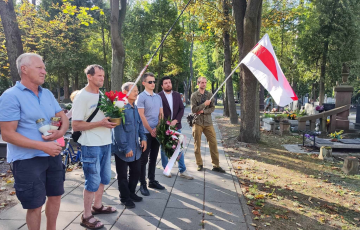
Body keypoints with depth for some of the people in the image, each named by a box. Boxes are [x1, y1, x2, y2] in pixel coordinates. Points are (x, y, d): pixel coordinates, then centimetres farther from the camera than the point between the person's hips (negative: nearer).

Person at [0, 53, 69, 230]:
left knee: (55, 196, 19)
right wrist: (43, 146, -23)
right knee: (35, 205, 6)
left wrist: (60, 132, -12)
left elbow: (64, 118, 12)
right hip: (27, 160, -6)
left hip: (53, 155, 7)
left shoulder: (47, 94, 7)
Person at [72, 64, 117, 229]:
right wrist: (100, 123, -24)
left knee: (103, 178, 18)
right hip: (91, 146, -8)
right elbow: (76, 126, -16)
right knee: (93, 181, 1)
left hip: (106, 143, 8)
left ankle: (97, 206, 37)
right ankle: (86, 217, 17)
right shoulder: (81, 97, -13)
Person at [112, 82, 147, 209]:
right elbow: (118, 130, -22)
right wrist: (126, 148, -21)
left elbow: (140, 123, 16)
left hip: (135, 148, 8)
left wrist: (143, 138, 3)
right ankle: (125, 198, 27)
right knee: (123, 175, 10)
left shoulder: (135, 108, 7)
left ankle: (131, 193, 38)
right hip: (122, 149, -8)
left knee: (136, 171, 18)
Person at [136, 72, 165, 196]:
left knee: (153, 158, 14)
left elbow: (161, 114, 11)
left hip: (157, 132, 6)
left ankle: (152, 181, 26)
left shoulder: (158, 97, 10)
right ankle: (142, 184, 11)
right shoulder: (141, 97, -8)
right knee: (144, 159, 2)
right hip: (146, 132, -6)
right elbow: (141, 116, -12)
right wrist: (151, 130, -10)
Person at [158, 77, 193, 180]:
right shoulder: (159, 96, -6)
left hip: (176, 125, 4)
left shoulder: (177, 95, 8)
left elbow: (181, 108, 5)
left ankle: (183, 171, 15)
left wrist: (176, 120, -9)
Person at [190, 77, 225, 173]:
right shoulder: (194, 95, 1)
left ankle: (216, 165, 5)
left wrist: (203, 111, -11)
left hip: (208, 122, 2)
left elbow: (212, 108, 4)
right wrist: (204, 104, -13)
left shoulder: (209, 94, 10)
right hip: (197, 122, -2)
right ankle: (199, 164, 18)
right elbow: (193, 109, -7)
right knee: (197, 144, 4)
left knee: (213, 143, -2)